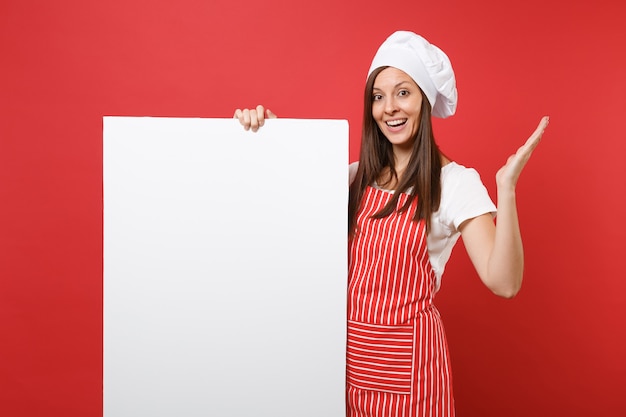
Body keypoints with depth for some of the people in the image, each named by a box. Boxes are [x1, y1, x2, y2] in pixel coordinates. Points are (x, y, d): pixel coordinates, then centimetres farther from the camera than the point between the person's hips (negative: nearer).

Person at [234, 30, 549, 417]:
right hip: (349, 348, 5)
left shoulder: (455, 182, -11)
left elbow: (504, 283, -20)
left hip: (407, 356, -4)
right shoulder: (358, 177, 5)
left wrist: (506, 188, -30)